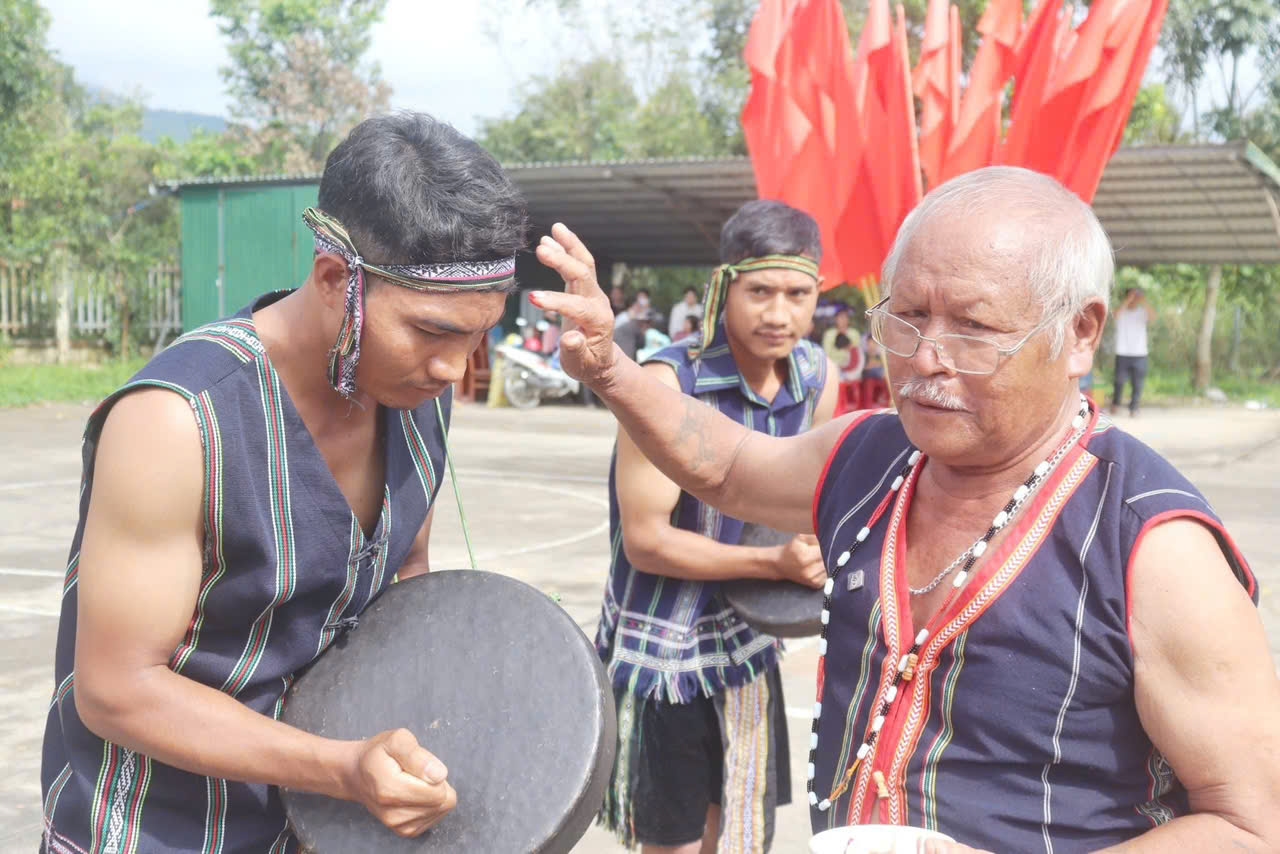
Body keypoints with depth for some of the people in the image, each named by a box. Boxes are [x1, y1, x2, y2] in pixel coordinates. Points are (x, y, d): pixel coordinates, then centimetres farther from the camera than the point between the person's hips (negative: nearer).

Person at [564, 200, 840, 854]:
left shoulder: (819, 380, -3)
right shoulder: (670, 382, -23)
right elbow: (645, 541, -22)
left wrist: (818, 550, -3)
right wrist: (776, 563, -27)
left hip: (747, 645, 6)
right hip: (661, 648, -5)